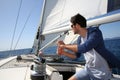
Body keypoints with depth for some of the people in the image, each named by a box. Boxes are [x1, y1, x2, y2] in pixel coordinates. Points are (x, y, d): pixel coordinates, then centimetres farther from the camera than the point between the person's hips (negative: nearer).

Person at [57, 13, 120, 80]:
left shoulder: (95, 32, -20)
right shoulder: (80, 39, 1)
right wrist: (63, 52, -2)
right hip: (87, 69, 7)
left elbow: (84, 48, -35)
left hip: (100, 73, -6)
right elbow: (76, 55, 12)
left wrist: (64, 46, -24)